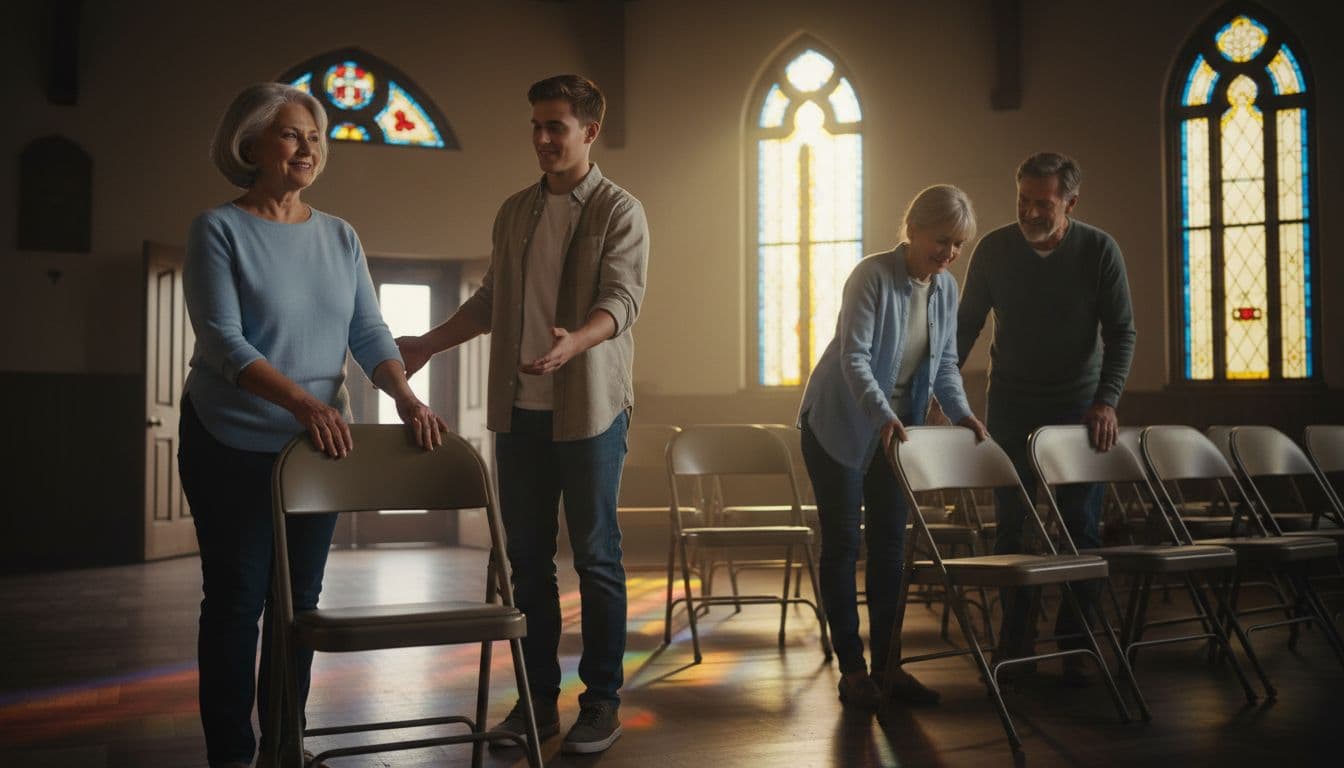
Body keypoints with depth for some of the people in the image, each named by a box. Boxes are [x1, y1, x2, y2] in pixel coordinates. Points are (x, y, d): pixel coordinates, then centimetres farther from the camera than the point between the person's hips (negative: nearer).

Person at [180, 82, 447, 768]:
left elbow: (369, 333, 5)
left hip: (319, 442, 5)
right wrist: (302, 400, -30)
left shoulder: (340, 237, 8)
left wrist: (405, 396, -15)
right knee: (238, 596, 0)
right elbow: (223, 342, -17)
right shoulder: (219, 230, -8)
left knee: (299, 597, 10)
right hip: (232, 445, -5)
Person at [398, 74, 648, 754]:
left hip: (589, 409, -5)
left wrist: (572, 342, -34)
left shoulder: (619, 211, -3)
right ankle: (539, 699, 18)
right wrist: (428, 344, 17)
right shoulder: (514, 212, 14)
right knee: (527, 557, 8)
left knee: (595, 557, 1)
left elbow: (622, 300, -16)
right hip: (518, 409, 5)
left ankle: (602, 702, 11)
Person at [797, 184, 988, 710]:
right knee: (842, 543, -1)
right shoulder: (873, 276, -20)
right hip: (839, 425, -6)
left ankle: (886, 663, 13)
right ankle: (851, 668, 5)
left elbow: (945, 363, 7)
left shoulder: (945, 289, 1)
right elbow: (854, 357, -25)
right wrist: (883, 415, -37)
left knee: (890, 545, 7)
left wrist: (960, 411, -10)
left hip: (895, 427, 6)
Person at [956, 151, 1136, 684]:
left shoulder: (1099, 250, -8)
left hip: (1079, 406, -1)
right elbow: (966, 325, 3)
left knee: (1082, 528, 0)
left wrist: (1107, 400, -16)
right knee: (1010, 525, 2)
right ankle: (1015, 640, 13)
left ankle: (1074, 645, 10)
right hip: (1012, 407, 1)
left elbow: (1121, 331, -5)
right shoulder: (994, 249, -5)